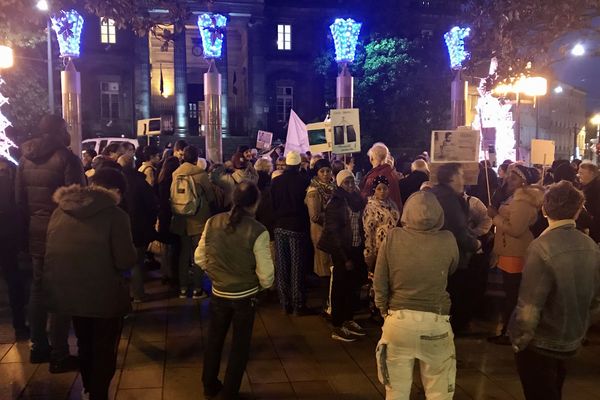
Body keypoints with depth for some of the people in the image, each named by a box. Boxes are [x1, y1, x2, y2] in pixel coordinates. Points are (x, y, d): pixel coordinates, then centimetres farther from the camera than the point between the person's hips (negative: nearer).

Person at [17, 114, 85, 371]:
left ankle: (38, 347, 27)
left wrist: (30, 224, 16)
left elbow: (20, 199, 10)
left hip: (35, 232, 7)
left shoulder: (26, 159, 8)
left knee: (38, 288, 16)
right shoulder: (66, 159, -12)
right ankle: (59, 355, 5)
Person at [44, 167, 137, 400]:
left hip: (68, 293, 6)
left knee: (85, 346, 27)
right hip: (104, 297, -6)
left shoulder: (60, 212, 0)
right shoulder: (115, 215, -18)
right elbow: (126, 261, -20)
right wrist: (130, 249, -1)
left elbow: (51, 254, 7)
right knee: (104, 351, 15)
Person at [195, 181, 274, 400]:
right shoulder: (258, 231, -22)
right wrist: (264, 285, 4)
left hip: (218, 292, 4)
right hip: (245, 296, -3)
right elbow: (265, 273, -19)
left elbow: (200, 258, -1)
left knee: (214, 339, 23)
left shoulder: (212, 222, -10)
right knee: (240, 344, 16)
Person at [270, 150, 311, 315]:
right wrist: (307, 228, 9)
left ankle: (285, 303, 15)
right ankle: (298, 305, 5)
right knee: (297, 267, 2)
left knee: (282, 267, 9)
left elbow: (272, 205, 4)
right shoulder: (303, 182, -11)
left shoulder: (275, 181, -2)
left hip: (280, 227, 3)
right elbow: (307, 206, -3)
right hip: (297, 227, -3)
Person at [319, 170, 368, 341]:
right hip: (341, 251, -6)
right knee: (340, 287, 2)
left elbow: (361, 224, 12)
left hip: (356, 249, 6)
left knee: (354, 285, 12)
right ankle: (337, 328, 14)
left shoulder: (357, 200, 7)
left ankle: (349, 320, 29)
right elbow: (333, 232, -14)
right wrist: (345, 258, -14)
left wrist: (363, 247, 3)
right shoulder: (335, 204, -13)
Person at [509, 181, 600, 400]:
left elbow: (529, 307, -25)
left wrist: (520, 340, -9)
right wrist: (580, 328, 18)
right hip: (571, 342, 6)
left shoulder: (541, 248, -26)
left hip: (540, 344, -6)